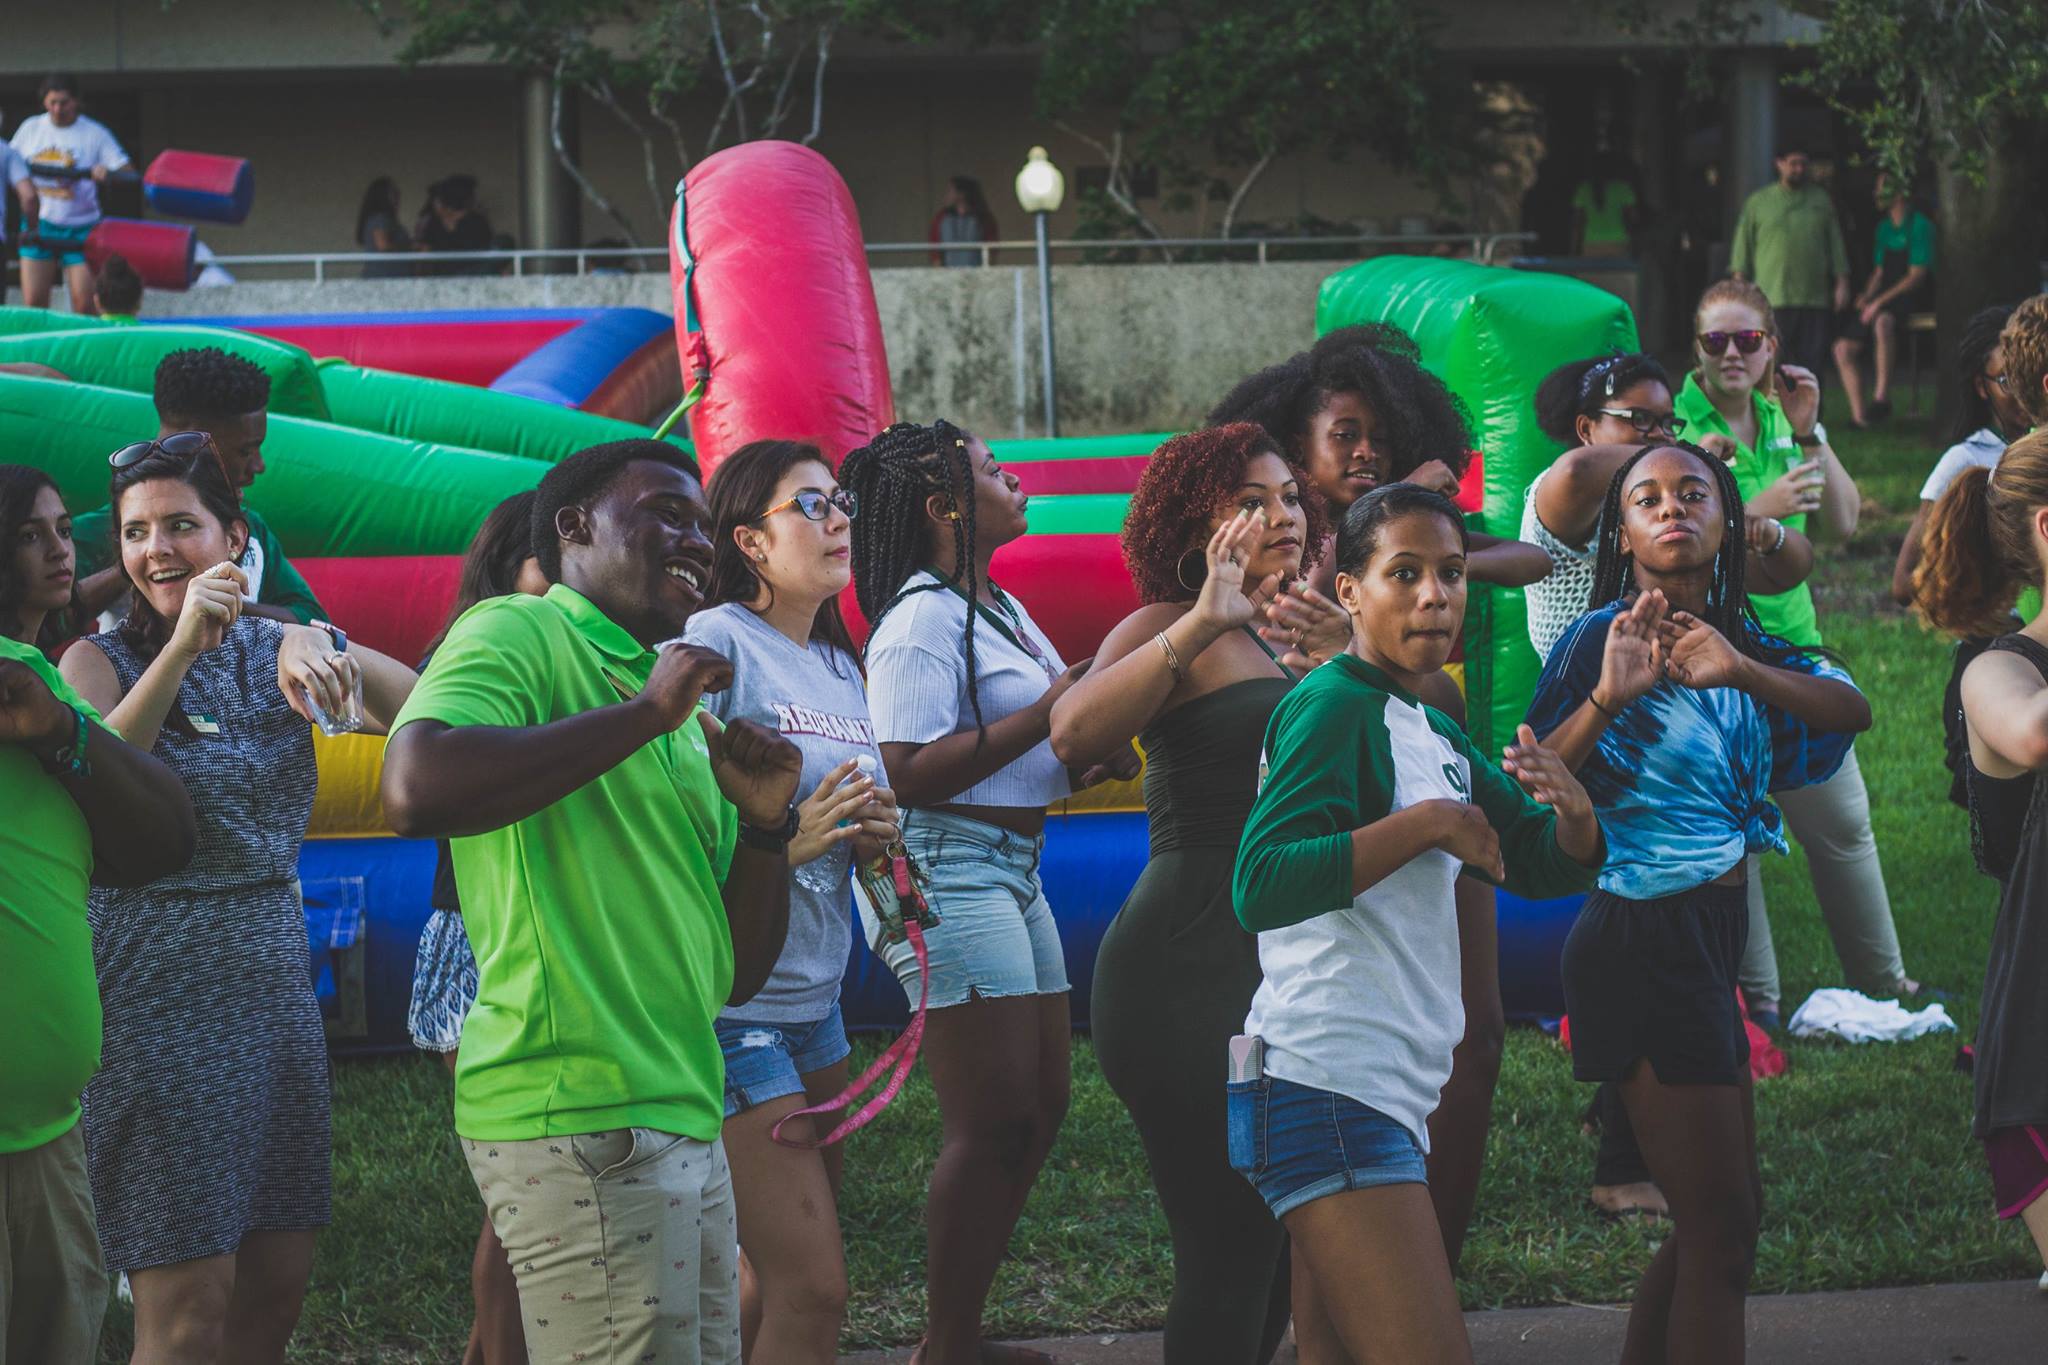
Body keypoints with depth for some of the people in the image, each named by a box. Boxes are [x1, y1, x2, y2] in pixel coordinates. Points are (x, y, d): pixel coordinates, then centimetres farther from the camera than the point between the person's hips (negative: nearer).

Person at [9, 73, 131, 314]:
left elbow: (126, 173, -8)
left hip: (79, 229, -3)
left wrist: (107, 173, -29)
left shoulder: (95, 134, -4)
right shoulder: (30, 128, 6)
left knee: (84, 303, -8)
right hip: (39, 224, 3)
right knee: (33, 302, -2)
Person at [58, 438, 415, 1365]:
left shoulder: (279, 652, 9)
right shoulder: (101, 661, -2)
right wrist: (180, 649, -30)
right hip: (156, 989, -5)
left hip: (276, 978, 5)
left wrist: (329, 652, -20)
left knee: (276, 1286, 7)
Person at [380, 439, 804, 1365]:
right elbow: (417, 791, -25)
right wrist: (644, 714, -17)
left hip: (683, 1123, 9)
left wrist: (764, 824, 3)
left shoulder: (683, 722, 20)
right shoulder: (517, 634, -3)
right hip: (580, 1119, -9)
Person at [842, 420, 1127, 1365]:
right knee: (994, 1122, -10)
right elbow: (913, 774, -22)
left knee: (1040, 1109, 12)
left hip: (1012, 869, 10)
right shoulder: (923, 619, -14)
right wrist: (1045, 715, -20)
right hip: (948, 870, -10)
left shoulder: (1002, 610, 16)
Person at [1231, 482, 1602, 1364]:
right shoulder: (1331, 706, -10)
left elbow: (1550, 867, 22)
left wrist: (1573, 805, -1)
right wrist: (1428, 825, -19)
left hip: (1389, 1092, 10)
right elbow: (1260, 884, -23)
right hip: (1326, 1088, -10)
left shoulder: (1436, 736, 18)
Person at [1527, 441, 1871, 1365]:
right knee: (1720, 1224, -7)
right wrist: (1608, 695, -31)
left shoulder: (1735, 642, 11)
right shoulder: (1608, 636, -8)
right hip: (1644, 938, -8)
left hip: (1706, 942, 8)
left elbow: (1849, 708, -8)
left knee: (1717, 1217, 15)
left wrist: (1741, 672, -26)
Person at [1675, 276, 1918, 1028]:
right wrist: (1761, 510, -22)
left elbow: (1842, 521, 5)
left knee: (1841, 818, 12)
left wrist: (1810, 436, -5)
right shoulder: (1678, 428, -10)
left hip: (1792, 642, 6)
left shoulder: (1779, 415, 8)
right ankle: (1756, 995, 12)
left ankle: (1882, 979, 24)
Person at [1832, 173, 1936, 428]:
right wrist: (1866, 297, 1)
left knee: (1883, 320, -40)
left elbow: (1917, 276, -13)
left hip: (1911, 299, -8)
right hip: (1881, 300, 8)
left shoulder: (1920, 225, -7)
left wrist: (1879, 302, -17)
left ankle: (1881, 397, -41)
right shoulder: (1884, 227, 17)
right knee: (1843, 347, -7)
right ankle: (1858, 415, -5)